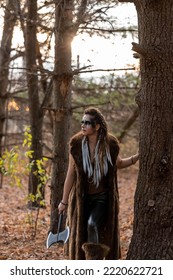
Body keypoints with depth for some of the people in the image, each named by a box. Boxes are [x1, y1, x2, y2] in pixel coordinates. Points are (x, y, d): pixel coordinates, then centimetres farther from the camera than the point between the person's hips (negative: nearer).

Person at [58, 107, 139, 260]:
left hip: (103, 197, -1)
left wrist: (138, 156, -6)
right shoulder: (77, 144, -11)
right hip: (82, 198, 2)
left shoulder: (110, 144, -11)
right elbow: (71, 174, -3)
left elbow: (119, 163, 11)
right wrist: (64, 201, 2)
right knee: (81, 235, 7)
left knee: (93, 225, -24)